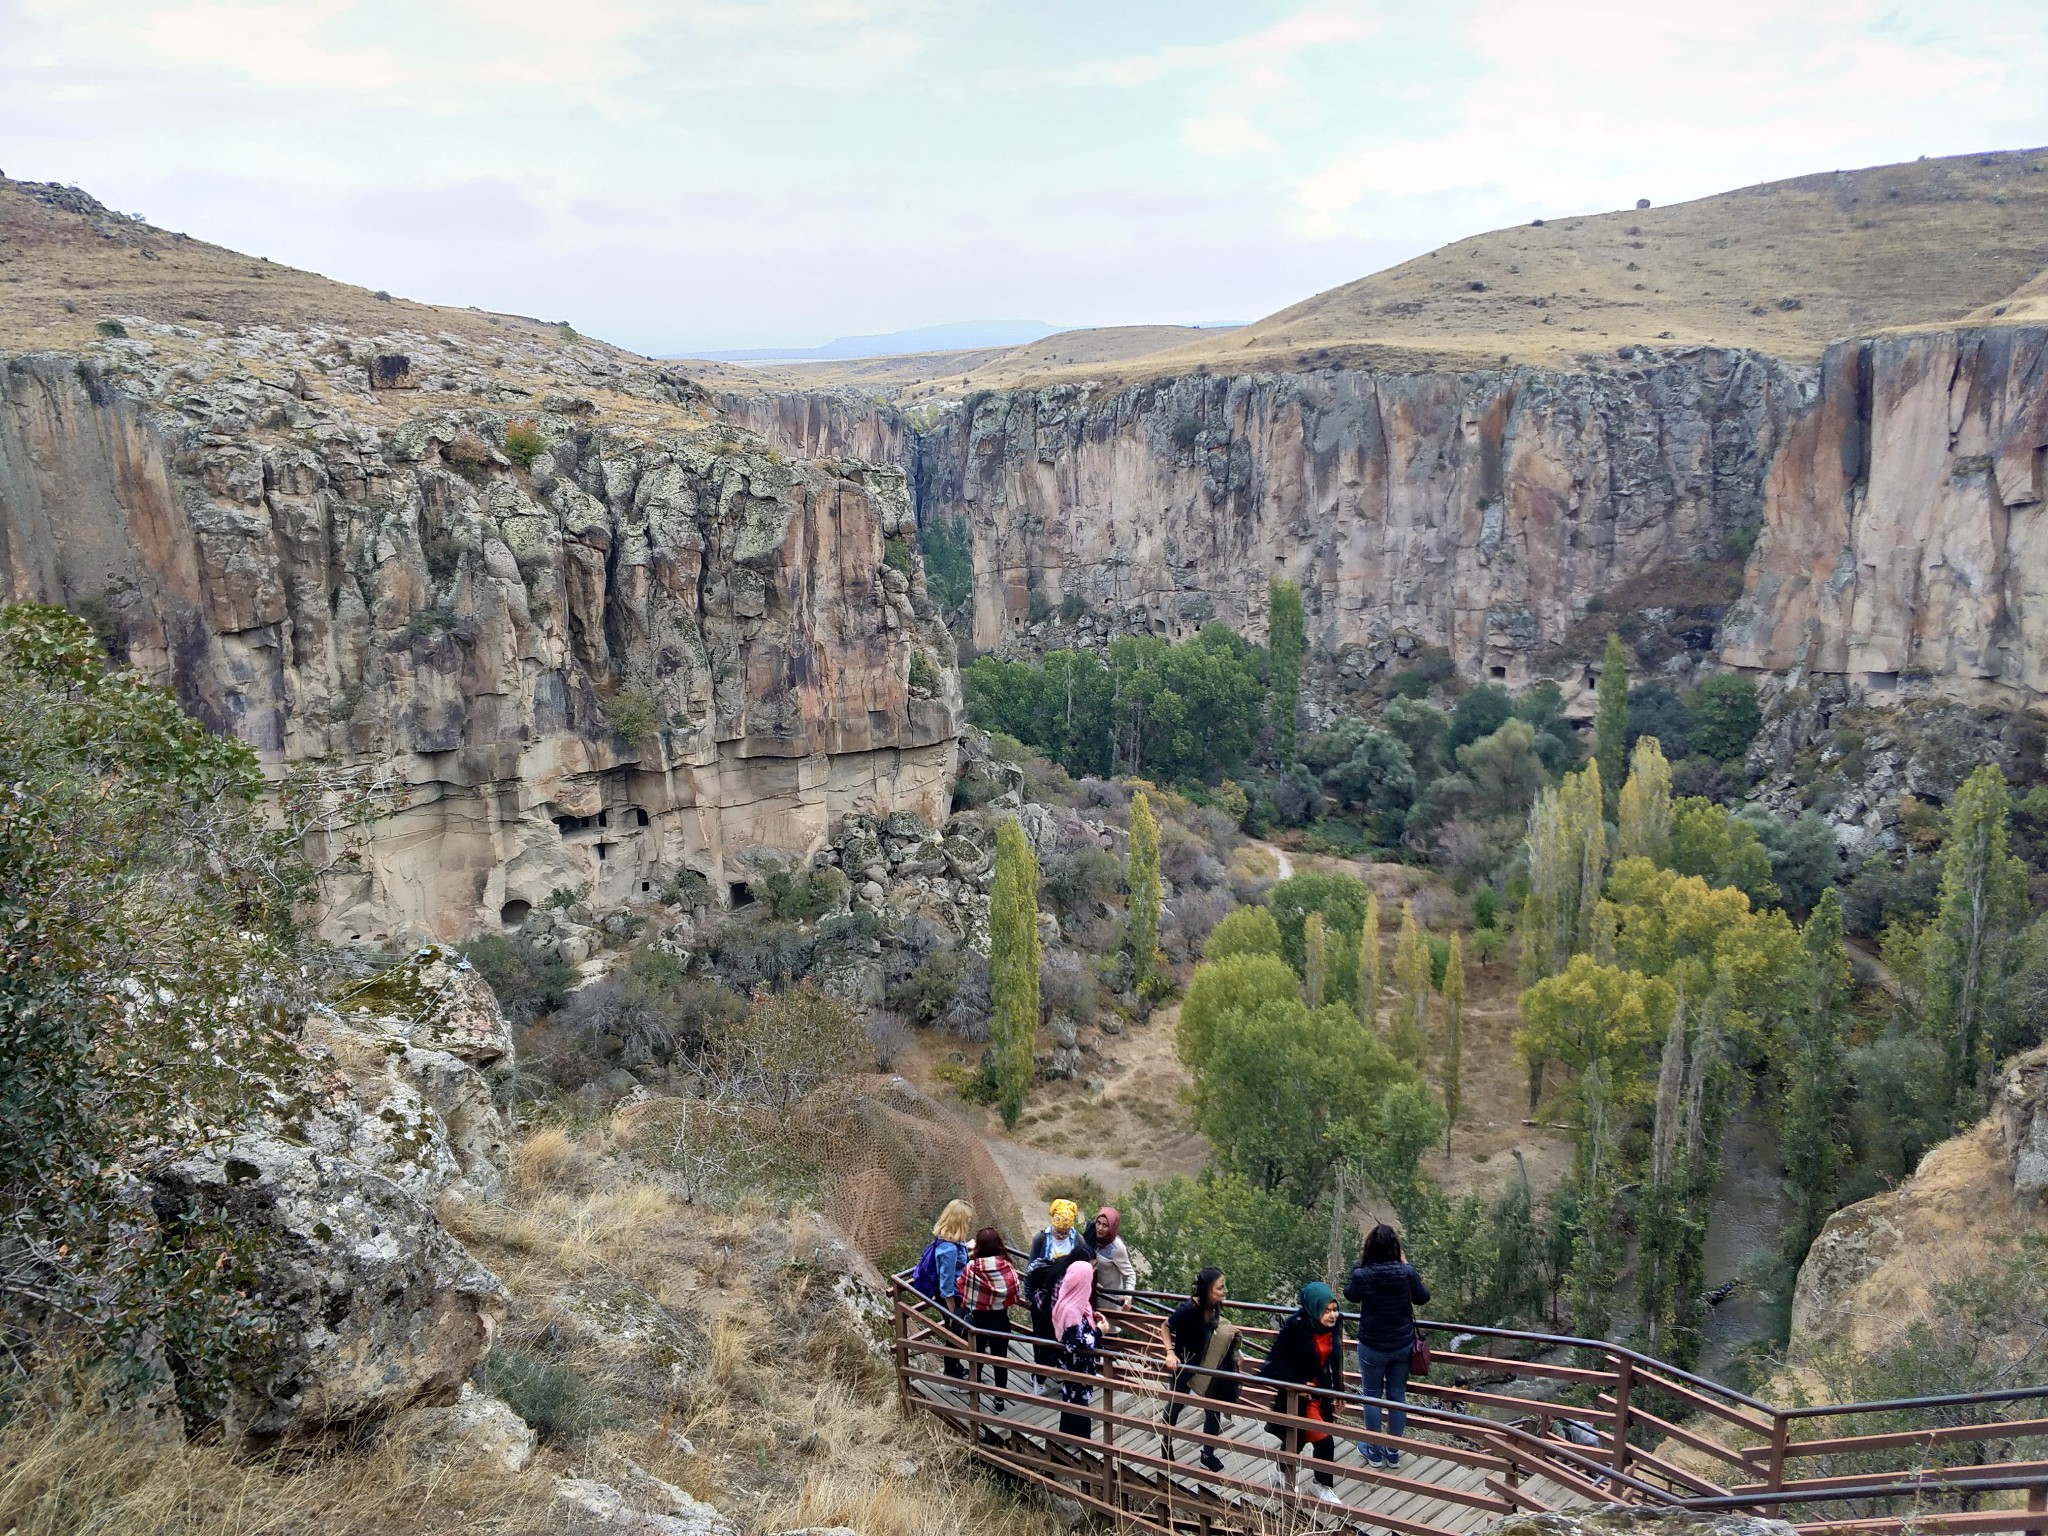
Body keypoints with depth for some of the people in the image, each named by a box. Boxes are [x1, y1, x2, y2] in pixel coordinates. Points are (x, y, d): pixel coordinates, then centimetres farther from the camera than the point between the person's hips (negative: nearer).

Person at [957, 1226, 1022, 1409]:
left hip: (977, 1320, -1)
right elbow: (1017, 1293, -6)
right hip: (1000, 1320, 1)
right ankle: (999, 1400, 26)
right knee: (1001, 1359, 17)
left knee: (976, 1359, 18)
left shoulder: (971, 1267, -19)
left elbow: (962, 1291, -12)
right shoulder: (1007, 1267, -15)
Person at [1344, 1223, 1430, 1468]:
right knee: (1397, 1395, 16)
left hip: (1372, 1346, -2)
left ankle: (1375, 1452, 27)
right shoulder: (1407, 1272, -17)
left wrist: (1359, 1264, 1)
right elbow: (1422, 1297, 2)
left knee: (1372, 1396, 16)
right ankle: (1393, 1452, 28)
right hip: (1403, 1345, 2)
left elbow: (1349, 1294, 1)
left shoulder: (1362, 1275, -21)